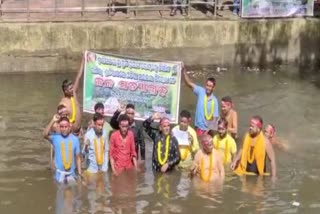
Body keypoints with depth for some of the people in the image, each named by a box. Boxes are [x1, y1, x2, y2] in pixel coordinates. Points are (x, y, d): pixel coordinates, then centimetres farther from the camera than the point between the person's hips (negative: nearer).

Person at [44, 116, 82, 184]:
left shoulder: (75, 139, -2)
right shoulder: (55, 137, -6)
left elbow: (77, 157, 4)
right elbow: (45, 135, -27)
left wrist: (79, 171, 0)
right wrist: (53, 121, -30)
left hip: (71, 173, 2)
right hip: (59, 172, -2)